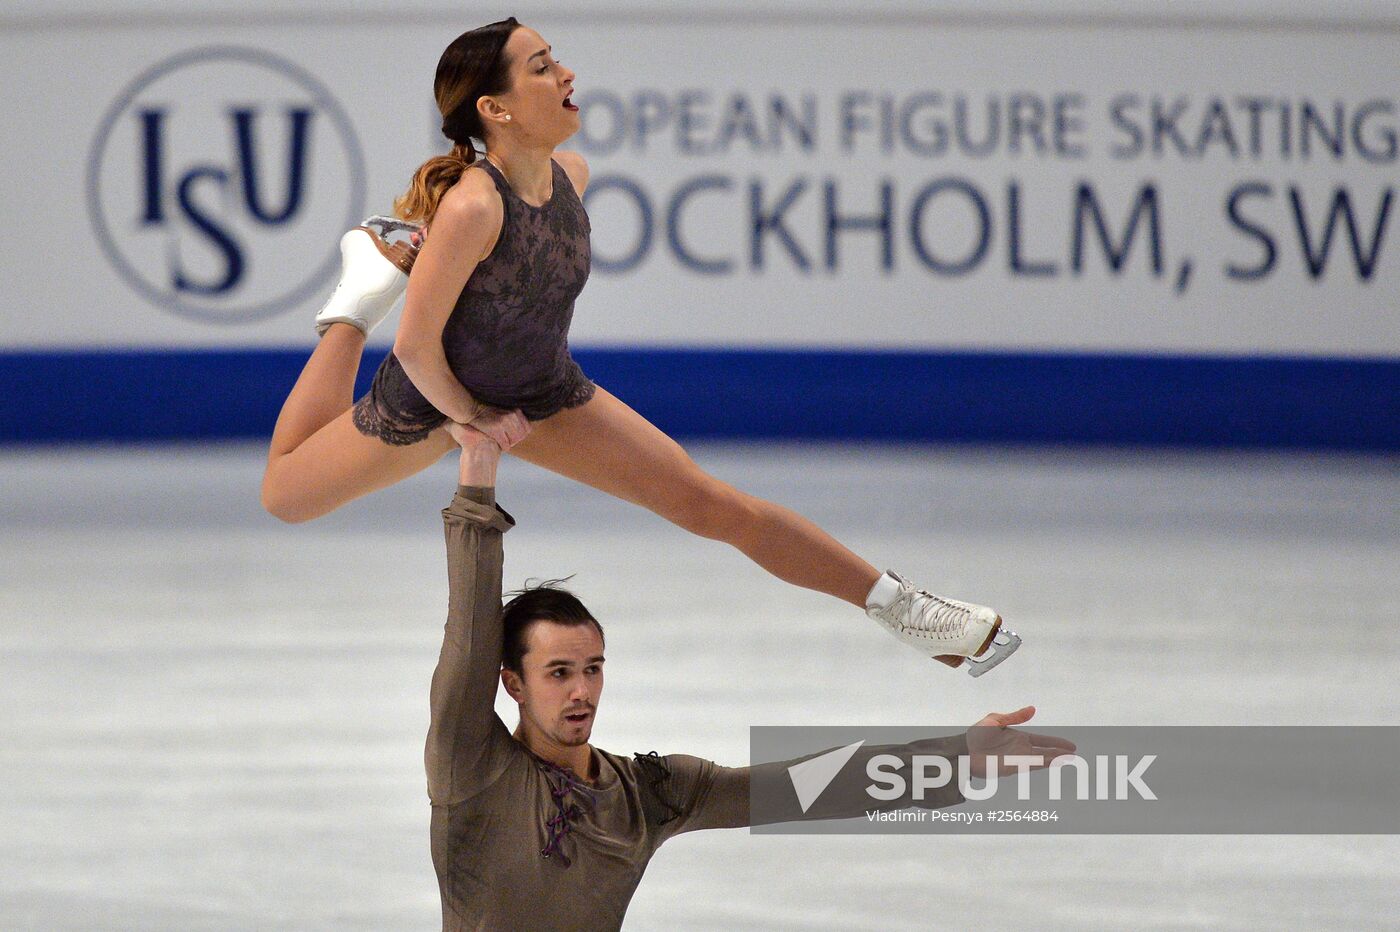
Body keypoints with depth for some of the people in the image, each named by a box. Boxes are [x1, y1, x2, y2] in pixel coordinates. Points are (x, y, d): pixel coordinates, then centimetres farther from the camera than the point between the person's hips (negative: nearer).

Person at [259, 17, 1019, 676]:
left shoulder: (570, 176, -17)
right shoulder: (472, 207, -40)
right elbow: (417, 344, -29)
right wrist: (470, 416, -15)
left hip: (545, 393, 5)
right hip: (433, 399, -5)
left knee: (714, 505, -1)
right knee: (283, 494, 16)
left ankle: (896, 605, 6)